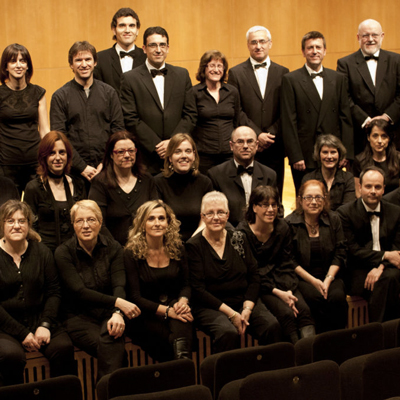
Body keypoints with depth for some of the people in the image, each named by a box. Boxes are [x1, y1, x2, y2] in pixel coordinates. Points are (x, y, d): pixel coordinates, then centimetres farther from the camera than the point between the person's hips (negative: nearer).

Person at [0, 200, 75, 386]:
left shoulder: (42, 252, 9)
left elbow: (53, 292, 7)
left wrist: (45, 324, -10)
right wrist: (22, 334, -14)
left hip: (38, 320, 3)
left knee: (64, 347, -25)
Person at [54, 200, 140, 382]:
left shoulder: (113, 248, 5)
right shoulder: (63, 253, -4)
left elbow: (119, 285, -7)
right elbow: (79, 292, -13)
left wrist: (117, 313, -29)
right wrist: (117, 302, -24)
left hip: (108, 313, 2)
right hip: (78, 317, -2)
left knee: (110, 339, -34)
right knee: (113, 348, -32)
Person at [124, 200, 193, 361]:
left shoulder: (176, 248, 6)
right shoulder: (131, 253, -6)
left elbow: (185, 284, 13)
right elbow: (135, 297, -9)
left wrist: (183, 301, -11)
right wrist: (167, 311, -21)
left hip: (173, 306, 3)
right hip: (145, 316, -2)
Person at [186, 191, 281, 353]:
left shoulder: (238, 238, 11)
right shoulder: (193, 246, -2)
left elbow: (254, 277, 8)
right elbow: (198, 289, -8)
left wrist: (247, 309, -8)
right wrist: (230, 313, -15)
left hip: (245, 301, 4)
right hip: (211, 307, -4)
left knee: (272, 326, -24)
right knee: (229, 333, -35)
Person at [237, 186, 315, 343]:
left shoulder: (282, 227, 4)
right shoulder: (243, 232, -11)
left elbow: (287, 264, 6)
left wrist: (288, 291, -11)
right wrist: (277, 292, -18)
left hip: (282, 282, 4)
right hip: (259, 285, -4)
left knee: (304, 310, -21)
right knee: (286, 313, -26)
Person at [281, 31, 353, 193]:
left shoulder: (338, 79, 11)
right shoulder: (291, 80, 0)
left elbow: (345, 117, 9)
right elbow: (289, 122, -5)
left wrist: (345, 152, 1)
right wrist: (295, 156, -11)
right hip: (304, 156, -3)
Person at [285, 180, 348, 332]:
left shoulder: (334, 220, 9)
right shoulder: (289, 223, -2)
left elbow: (340, 254, 6)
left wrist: (328, 279, -9)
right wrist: (313, 281, -12)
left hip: (329, 275, 3)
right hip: (301, 278, -2)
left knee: (337, 297, -28)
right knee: (315, 297, -32)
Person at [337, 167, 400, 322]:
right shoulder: (345, 212, 1)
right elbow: (352, 250, -6)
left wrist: (381, 267, -17)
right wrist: (384, 256, -14)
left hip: (386, 268, 3)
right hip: (358, 270, -3)